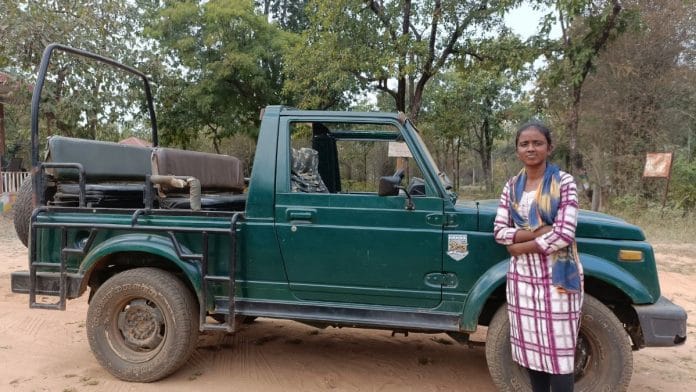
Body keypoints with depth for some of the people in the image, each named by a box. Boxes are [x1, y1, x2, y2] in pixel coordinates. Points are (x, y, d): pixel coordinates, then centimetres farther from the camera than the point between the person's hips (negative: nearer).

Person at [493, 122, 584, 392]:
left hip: (556, 275, -4)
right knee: (532, 345, 12)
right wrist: (536, 232, -16)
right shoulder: (512, 186, 6)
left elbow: (564, 234, -16)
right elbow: (499, 231, -1)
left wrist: (519, 245, -10)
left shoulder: (563, 182, -7)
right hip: (522, 275, 4)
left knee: (558, 349, 1)